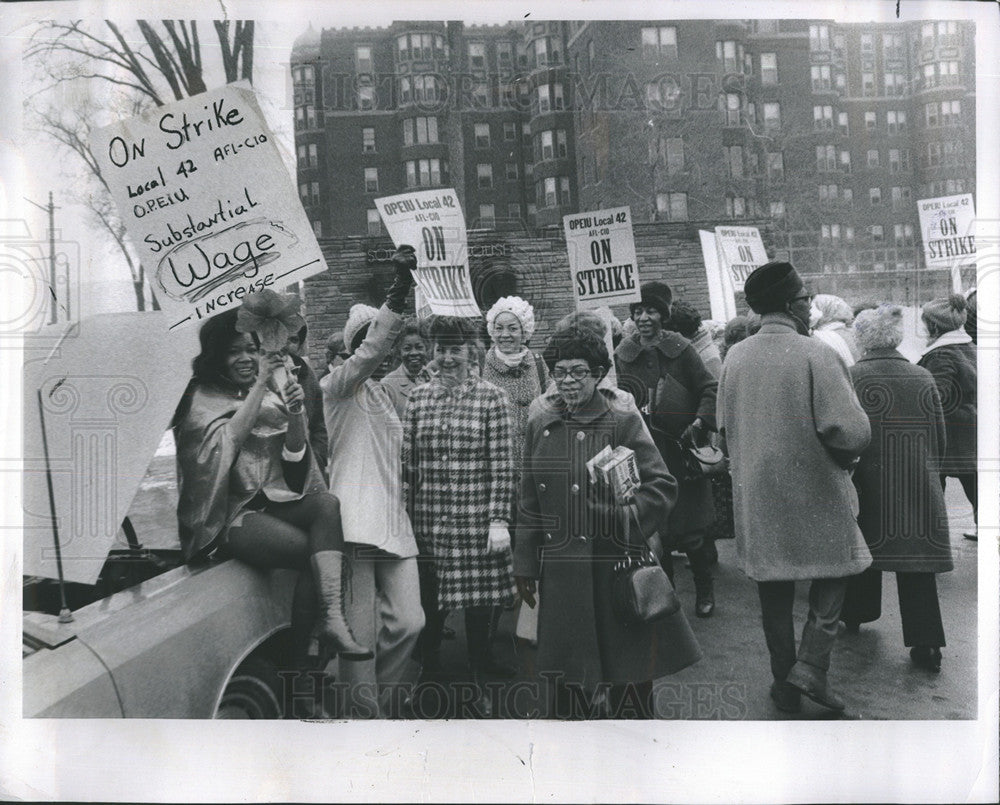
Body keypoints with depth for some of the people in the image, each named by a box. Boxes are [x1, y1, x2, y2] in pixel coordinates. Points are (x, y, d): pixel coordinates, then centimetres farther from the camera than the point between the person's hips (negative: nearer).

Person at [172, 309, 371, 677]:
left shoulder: (272, 394, 15)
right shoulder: (202, 398, 3)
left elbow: (294, 456, 7)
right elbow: (229, 438, -16)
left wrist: (294, 414, -11)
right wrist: (260, 385, -15)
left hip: (271, 500, 4)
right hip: (227, 514, -4)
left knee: (327, 504, -28)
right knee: (312, 551, -26)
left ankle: (333, 621, -39)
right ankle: (297, 664, -14)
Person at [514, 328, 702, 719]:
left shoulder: (624, 422, -5)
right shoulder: (540, 424, 6)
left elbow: (662, 486, -6)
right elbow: (529, 501, 11)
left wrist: (628, 526, -19)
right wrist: (525, 565, 11)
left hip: (617, 568, -3)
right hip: (561, 572, 3)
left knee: (628, 674, 8)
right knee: (564, 676, 12)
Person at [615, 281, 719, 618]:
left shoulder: (681, 349, -2)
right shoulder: (622, 354, 4)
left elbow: (710, 389, 0)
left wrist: (699, 424, -12)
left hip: (682, 451, -2)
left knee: (688, 532, 2)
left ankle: (704, 589, 27)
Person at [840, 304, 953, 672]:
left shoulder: (851, 378, -11)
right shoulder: (924, 378, 1)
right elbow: (940, 440, 5)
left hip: (869, 484, -2)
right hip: (919, 488, 2)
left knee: (864, 548, 16)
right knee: (917, 559, 6)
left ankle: (855, 615, 33)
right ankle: (926, 643, 6)